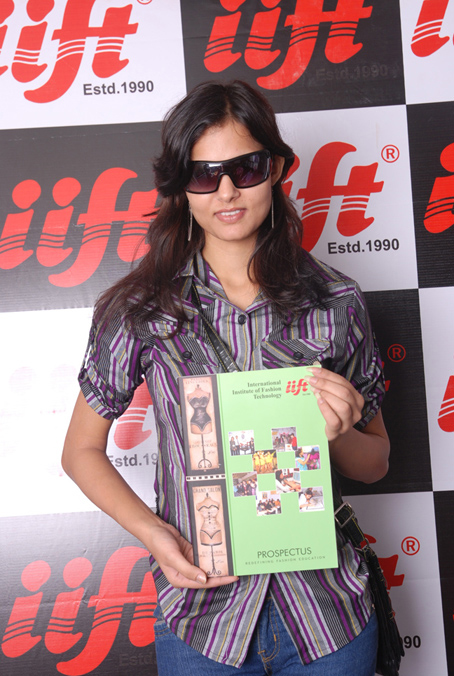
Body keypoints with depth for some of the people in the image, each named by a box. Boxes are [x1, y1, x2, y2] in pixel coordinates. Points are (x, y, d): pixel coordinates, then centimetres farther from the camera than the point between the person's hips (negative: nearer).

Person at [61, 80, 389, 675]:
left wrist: (338, 433, -17)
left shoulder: (336, 302, -6)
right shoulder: (139, 309, -9)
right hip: (202, 610, -1)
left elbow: (375, 463, 4)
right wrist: (150, 530, -14)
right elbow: (82, 451, 2)